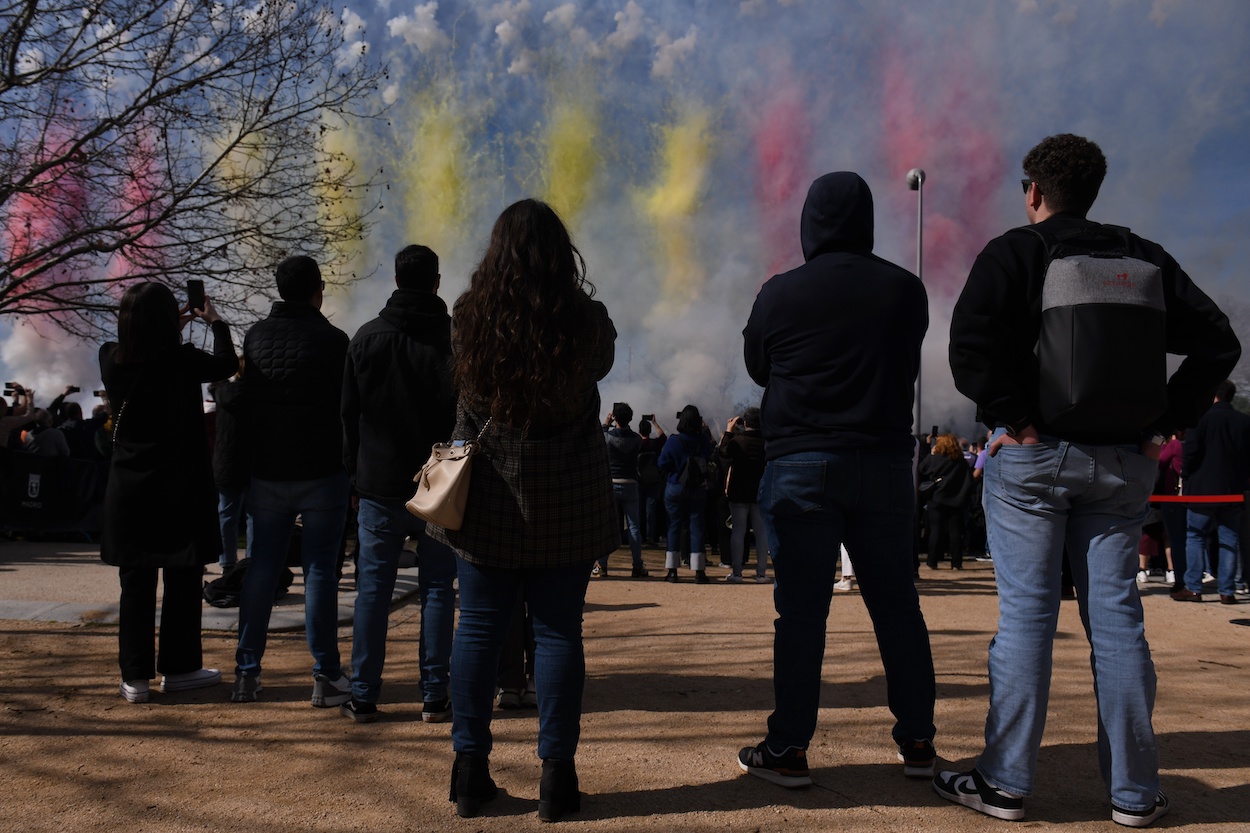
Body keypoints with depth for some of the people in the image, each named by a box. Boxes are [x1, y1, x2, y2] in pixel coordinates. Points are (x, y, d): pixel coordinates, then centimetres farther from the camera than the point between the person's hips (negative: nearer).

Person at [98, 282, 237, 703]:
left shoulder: (111, 360, -4)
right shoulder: (185, 361, -13)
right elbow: (226, 363, 7)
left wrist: (172, 332, 26)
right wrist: (215, 321, 22)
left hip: (127, 490, 3)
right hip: (179, 489, -3)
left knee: (135, 583, 9)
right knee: (182, 580, 9)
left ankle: (135, 676, 13)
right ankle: (178, 667, 18)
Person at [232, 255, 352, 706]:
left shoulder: (255, 336, 5)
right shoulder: (331, 339, -9)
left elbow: (242, 400, 12)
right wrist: (349, 466, 4)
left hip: (265, 474, 4)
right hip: (321, 473, -4)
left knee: (261, 568, 11)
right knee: (319, 569, 1)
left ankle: (246, 672, 15)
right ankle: (326, 677, 5)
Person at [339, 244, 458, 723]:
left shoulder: (366, 337, 3)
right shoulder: (452, 338, -5)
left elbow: (349, 412, 7)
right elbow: (463, 412, -5)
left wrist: (356, 469, 15)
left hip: (379, 484, 2)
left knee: (373, 589, 6)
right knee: (437, 589, 5)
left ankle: (363, 697, 8)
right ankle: (435, 697, 7)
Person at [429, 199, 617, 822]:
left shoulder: (468, 320, -5)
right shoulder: (588, 322, -9)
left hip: (485, 500, 1)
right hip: (566, 505, -1)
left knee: (477, 628, 9)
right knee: (557, 632, 5)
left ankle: (470, 771, 16)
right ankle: (556, 776, 11)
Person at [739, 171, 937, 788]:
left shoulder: (779, 293, -3)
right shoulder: (905, 289, 2)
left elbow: (757, 368, 11)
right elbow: (907, 368, 14)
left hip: (801, 464, -2)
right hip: (886, 464, 3)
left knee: (801, 610, 1)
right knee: (897, 604, 10)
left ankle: (788, 749, 5)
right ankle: (917, 741, 18)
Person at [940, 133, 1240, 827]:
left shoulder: (1015, 252, -2)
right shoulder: (1146, 260, 13)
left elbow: (972, 345, -18)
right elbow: (1217, 342, 10)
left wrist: (1015, 419, -12)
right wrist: (1164, 422, 6)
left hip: (1031, 455, -4)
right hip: (1124, 460, 4)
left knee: (1025, 614, 0)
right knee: (1116, 615, 8)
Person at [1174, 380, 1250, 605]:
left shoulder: (1201, 418, -8)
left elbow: (1190, 453, -11)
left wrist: (1187, 477, 3)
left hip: (1203, 490, -3)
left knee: (1195, 538, 4)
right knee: (1229, 541, 6)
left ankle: (1193, 588, 0)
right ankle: (1227, 591, 6)